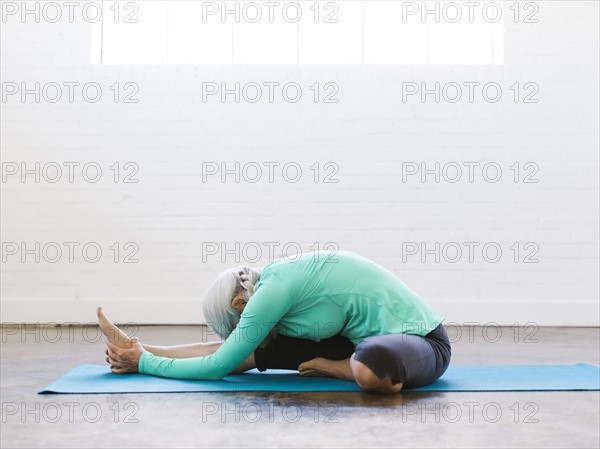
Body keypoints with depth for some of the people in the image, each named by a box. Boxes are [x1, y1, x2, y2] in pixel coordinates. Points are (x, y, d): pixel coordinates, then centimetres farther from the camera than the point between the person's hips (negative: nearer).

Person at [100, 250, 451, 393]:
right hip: (375, 337, 9)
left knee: (369, 370, -44)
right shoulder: (280, 278, 7)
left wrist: (144, 363, -2)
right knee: (258, 349, 4)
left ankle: (330, 366, -11)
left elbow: (217, 368, -14)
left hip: (422, 340, -8)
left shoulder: (273, 289, -20)